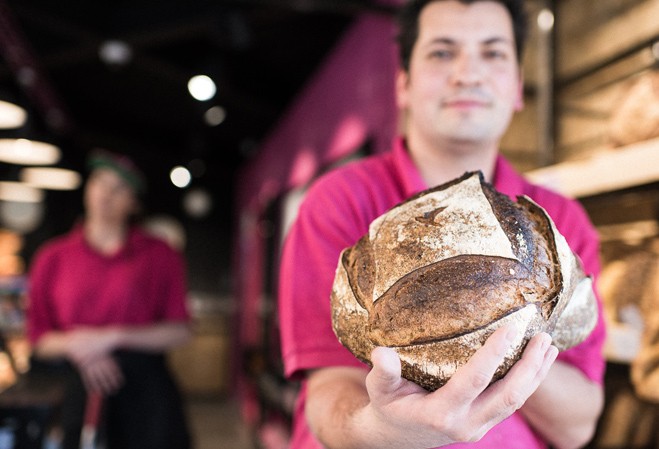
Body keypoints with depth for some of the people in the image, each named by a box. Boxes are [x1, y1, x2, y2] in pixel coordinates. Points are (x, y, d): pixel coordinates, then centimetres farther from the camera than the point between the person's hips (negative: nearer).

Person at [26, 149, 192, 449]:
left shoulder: (160, 256, 3)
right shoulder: (52, 258, 8)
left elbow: (179, 331, -2)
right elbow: (38, 337, 9)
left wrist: (112, 337, -11)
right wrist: (73, 345, -12)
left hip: (142, 388, -1)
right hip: (75, 387, 1)